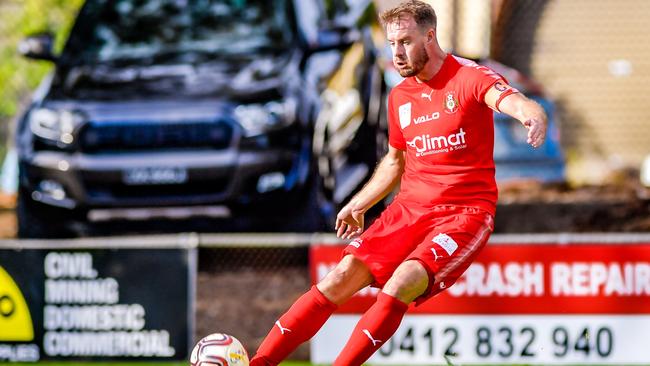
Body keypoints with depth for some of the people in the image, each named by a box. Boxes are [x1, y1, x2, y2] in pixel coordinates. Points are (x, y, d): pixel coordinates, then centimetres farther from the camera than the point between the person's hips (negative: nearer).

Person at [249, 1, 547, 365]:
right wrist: (357, 205, 23)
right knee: (342, 277, -12)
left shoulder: (470, 78, -9)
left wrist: (532, 115, -52)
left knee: (402, 283, -29)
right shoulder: (400, 96, 12)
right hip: (410, 208, 5)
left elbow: (512, 101, -29)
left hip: (465, 213, -5)